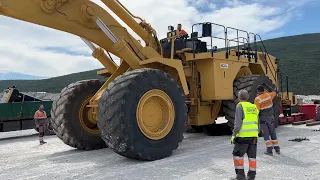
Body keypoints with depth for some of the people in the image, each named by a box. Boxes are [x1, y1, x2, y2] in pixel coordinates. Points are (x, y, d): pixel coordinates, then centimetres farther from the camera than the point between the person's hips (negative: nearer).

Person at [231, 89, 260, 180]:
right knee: (252, 156, 10)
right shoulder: (254, 107, 15)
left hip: (243, 135, -7)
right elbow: (257, 124, 17)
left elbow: (238, 123, -15)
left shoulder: (240, 106, -7)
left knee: (237, 154, 2)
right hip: (254, 135, 7)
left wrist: (233, 135, -9)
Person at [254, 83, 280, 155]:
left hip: (263, 119, -5)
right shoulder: (269, 95, -1)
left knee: (266, 134, 1)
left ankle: (269, 150, 1)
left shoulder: (257, 99, -16)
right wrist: (266, 86, 23)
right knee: (273, 133, 14)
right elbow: (274, 92, 23)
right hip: (271, 117, 5)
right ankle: (277, 149, 19)